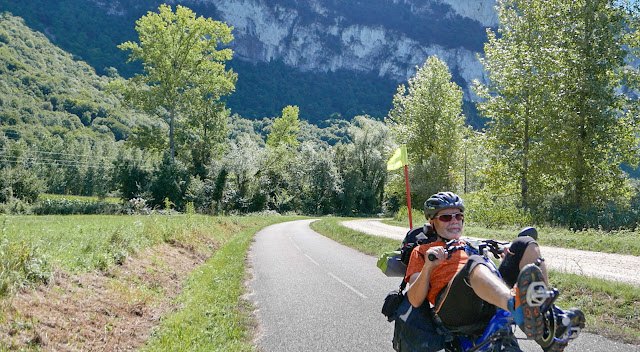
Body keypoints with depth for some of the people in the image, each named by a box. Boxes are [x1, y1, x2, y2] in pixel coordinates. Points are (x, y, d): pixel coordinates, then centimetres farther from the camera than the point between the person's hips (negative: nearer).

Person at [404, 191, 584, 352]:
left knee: (525, 245, -9)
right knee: (475, 263, -35)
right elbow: (415, 300, 8)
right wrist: (428, 266, -7)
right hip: (453, 309, -5)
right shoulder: (422, 251, 24)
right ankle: (518, 308, -68)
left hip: (492, 306, 5)